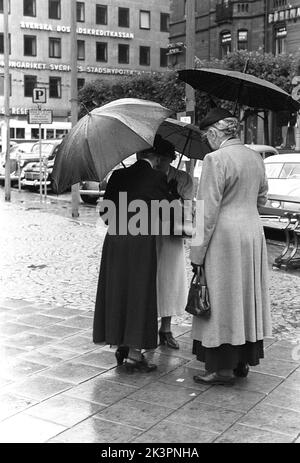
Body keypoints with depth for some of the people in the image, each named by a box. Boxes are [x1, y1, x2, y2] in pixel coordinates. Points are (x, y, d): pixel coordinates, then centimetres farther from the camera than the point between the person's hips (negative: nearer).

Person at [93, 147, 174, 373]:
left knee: (117, 291, 14)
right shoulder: (157, 178, -5)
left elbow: (105, 211, 8)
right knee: (140, 293, 3)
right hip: (142, 242, -4)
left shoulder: (119, 175, 6)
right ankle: (134, 354, 5)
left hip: (115, 242, 4)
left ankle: (121, 345, 24)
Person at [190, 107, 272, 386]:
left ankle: (223, 368, 7)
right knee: (247, 297, 14)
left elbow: (208, 211, -17)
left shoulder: (216, 159, -15)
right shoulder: (255, 158, 9)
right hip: (253, 232, 8)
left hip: (225, 236, -8)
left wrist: (197, 254, -13)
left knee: (221, 300, 1)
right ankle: (243, 362, 25)